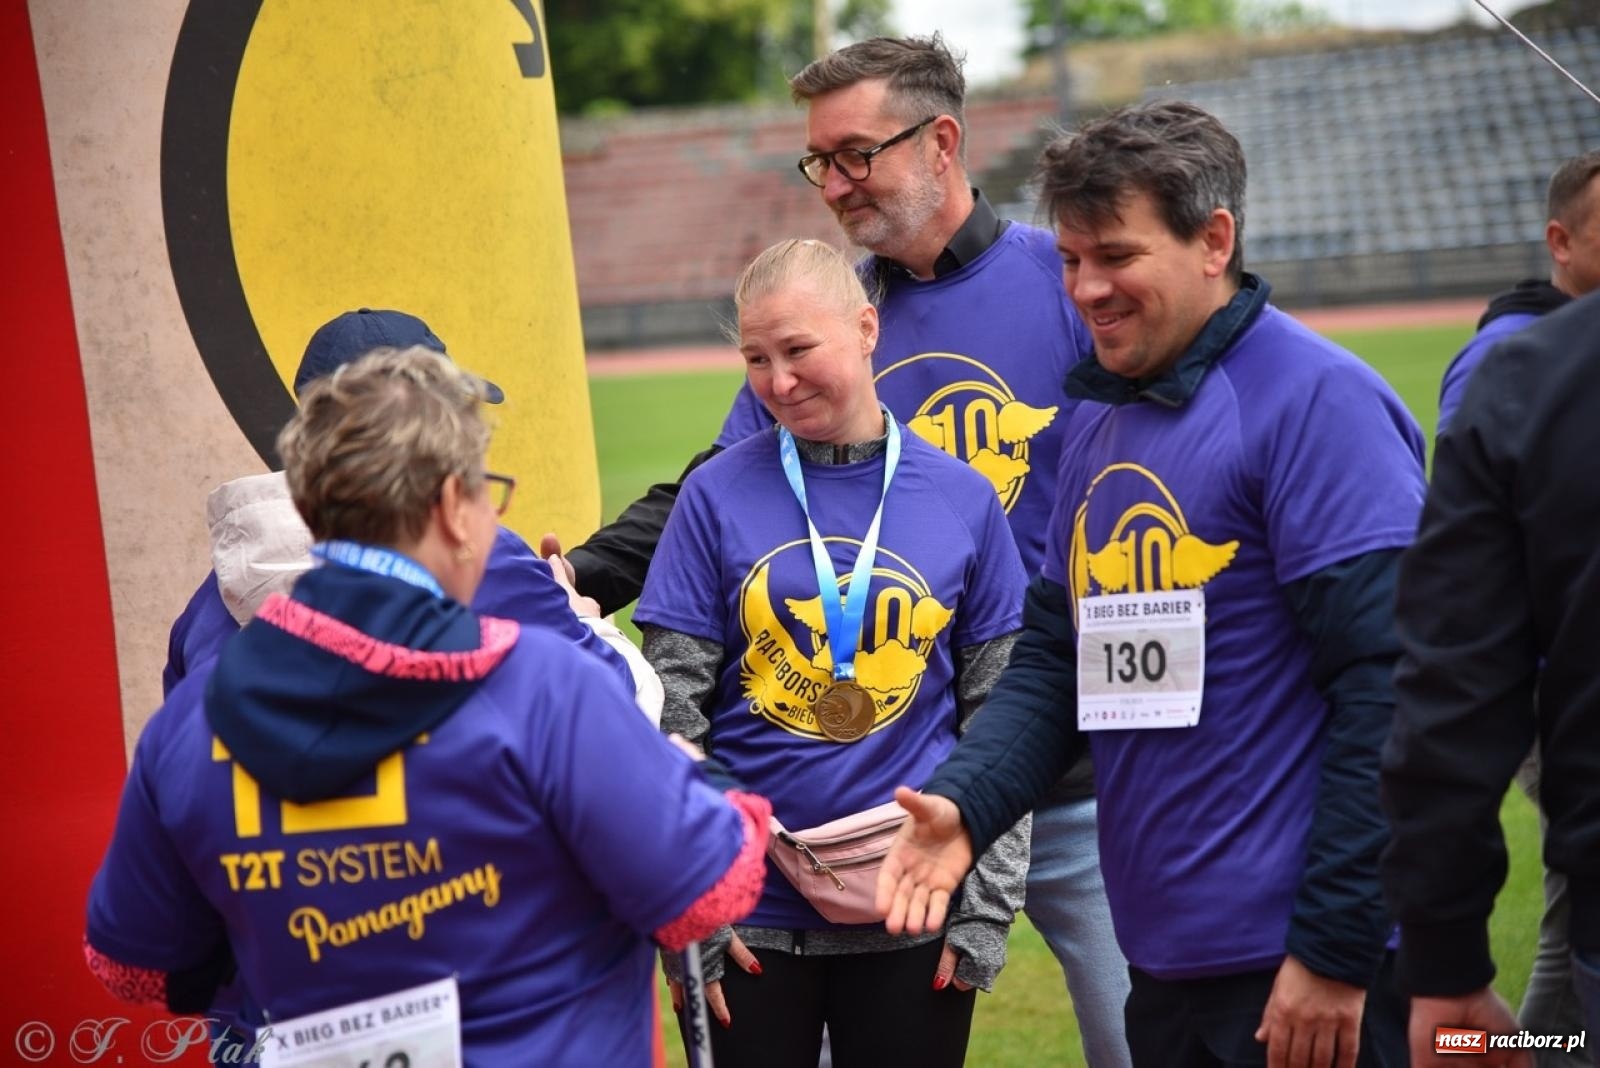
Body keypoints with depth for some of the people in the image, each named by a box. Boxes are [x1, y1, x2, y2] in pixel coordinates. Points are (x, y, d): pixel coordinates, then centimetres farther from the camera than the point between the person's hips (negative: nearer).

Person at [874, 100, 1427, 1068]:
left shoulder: (1316, 400, -12)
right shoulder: (1100, 424, 13)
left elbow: (1391, 686, -18)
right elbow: (1055, 656, 16)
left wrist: (1335, 952, -18)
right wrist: (965, 804, -3)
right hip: (1165, 961, 8)